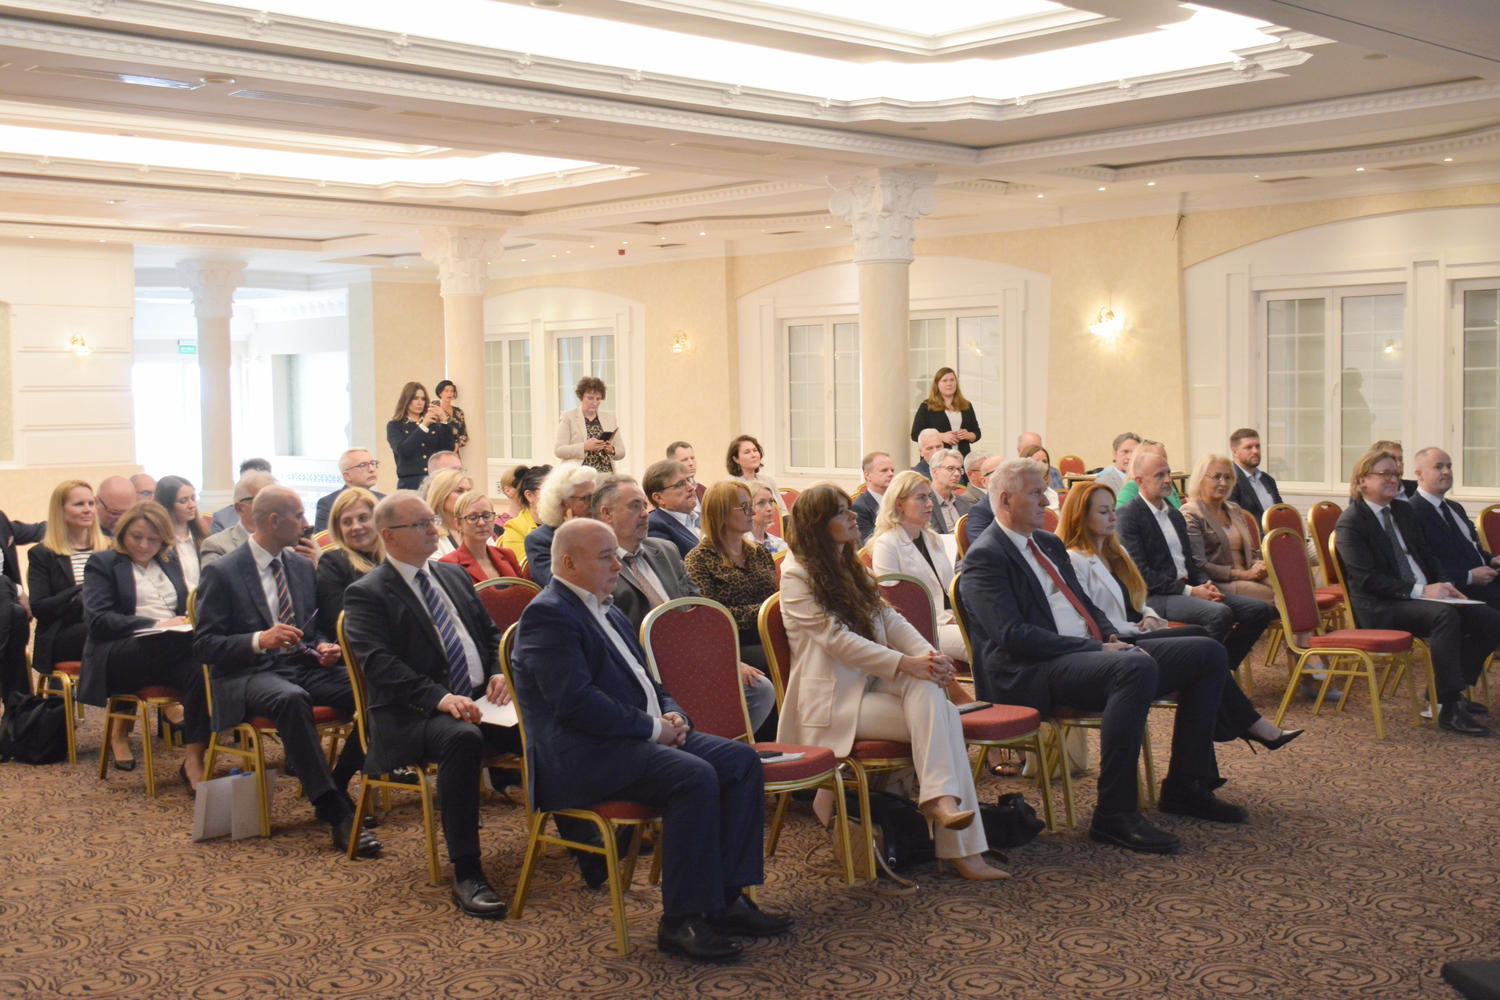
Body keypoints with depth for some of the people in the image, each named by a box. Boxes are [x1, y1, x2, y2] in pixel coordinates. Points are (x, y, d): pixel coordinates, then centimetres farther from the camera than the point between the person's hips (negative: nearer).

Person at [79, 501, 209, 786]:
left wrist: (190, 620, -1)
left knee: (199, 671, -34)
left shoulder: (170, 561, 24)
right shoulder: (102, 563, 9)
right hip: (120, 655, -4)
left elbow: (185, 606, 26)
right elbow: (97, 620, -4)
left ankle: (195, 761, -34)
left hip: (169, 652, 5)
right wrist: (154, 624, -15)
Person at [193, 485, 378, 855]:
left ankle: (336, 788, -4)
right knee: (291, 699, -40)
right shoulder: (221, 572, -3)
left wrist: (324, 648, 0)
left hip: (304, 666, 6)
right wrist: (259, 640, -22)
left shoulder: (303, 568, 15)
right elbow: (204, 647, -7)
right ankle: (336, 812, -36)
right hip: (247, 675, -5)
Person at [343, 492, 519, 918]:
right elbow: (380, 664, -13)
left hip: (480, 700, 6)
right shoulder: (366, 594, 0)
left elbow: (491, 633, 24)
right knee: (462, 738, -38)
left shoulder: (454, 576, 21)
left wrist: (501, 673, 1)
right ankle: (466, 875, -33)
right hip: (411, 715, -6)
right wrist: (439, 698, -27)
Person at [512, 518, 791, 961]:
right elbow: (575, 701, -21)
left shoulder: (608, 613, 22)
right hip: (583, 756, -10)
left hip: (641, 737, 10)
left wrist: (672, 714, 4)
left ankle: (728, 898, -4)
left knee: (742, 760, -6)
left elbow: (645, 682, 28)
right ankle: (681, 921, -21)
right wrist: (652, 728, -16)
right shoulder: (548, 615, -10)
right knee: (695, 777, -30)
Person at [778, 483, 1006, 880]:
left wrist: (930, 655, -9)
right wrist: (905, 664, -24)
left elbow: (890, 620, 11)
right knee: (939, 716, -23)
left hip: (869, 685, 7)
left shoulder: (850, 568, 20)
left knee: (927, 688, -25)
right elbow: (838, 640, -17)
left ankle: (941, 798, -31)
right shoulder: (798, 575, -7)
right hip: (833, 702, -7)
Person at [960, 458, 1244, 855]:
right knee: (1138, 667, -37)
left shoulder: (1049, 543, 22)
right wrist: (1096, 649, -20)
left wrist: (1113, 639, 3)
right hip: (1033, 674, -10)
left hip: (1092, 653, 10)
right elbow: (1014, 636, -18)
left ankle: (1185, 785, 8)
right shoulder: (985, 557, -7)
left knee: (1208, 655, 2)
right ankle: (1114, 814, -31)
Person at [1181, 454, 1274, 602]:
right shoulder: (1191, 514, -3)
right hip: (1217, 585, -7)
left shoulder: (1235, 510, 22)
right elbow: (1199, 565, -12)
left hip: (1247, 579, 7)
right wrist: (1244, 574, -14)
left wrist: (1259, 566, 0)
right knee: (1271, 595, -30)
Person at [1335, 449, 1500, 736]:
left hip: (1424, 597, 8)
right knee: (1445, 614, -34)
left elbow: (1427, 556, 21)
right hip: (1379, 609, -8)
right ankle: (1449, 709, -31)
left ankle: (1449, 690, 2)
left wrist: (1443, 585, -1)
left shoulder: (1404, 512, 20)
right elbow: (1366, 579, -16)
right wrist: (1419, 591, -21)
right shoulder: (1350, 523, -7)